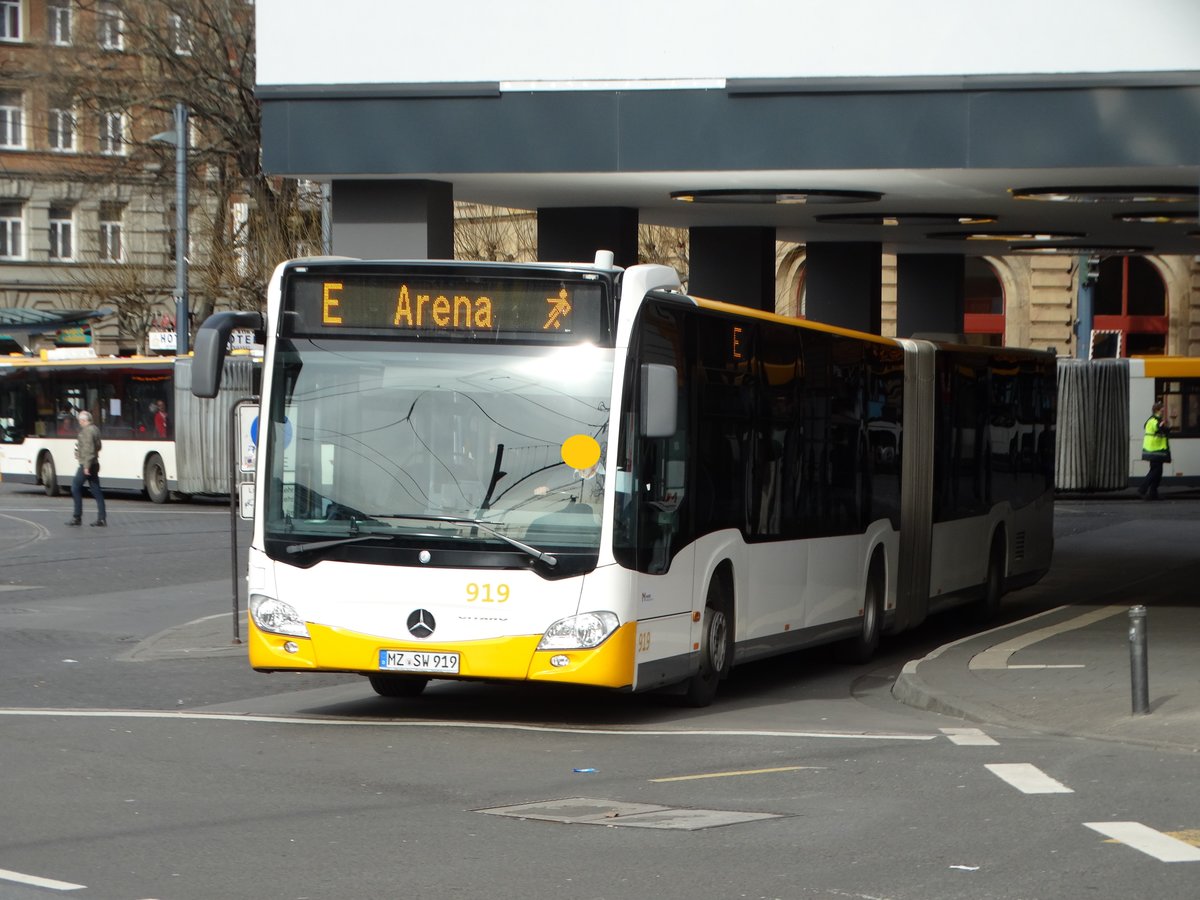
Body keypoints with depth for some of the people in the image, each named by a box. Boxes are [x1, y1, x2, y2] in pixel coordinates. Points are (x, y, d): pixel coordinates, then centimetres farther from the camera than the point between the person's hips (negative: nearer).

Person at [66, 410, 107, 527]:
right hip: (94, 464, 9)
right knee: (96, 491, 6)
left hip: (86, 465, -9)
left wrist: (86, 466, -24)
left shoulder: (86, 431, -16)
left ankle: (77, 517, 1)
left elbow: (89, 449, -23)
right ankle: (102, 518, 3)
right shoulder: (95, 429, 13)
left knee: (76, 488, 0)